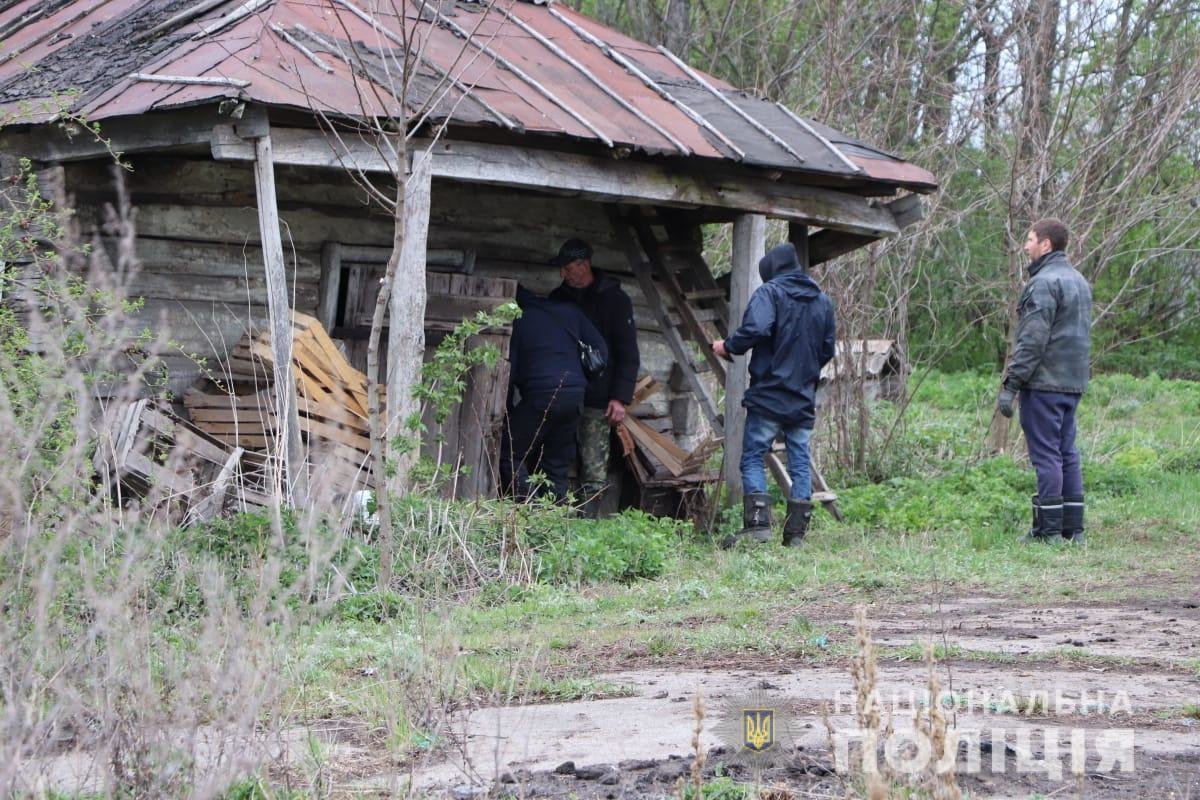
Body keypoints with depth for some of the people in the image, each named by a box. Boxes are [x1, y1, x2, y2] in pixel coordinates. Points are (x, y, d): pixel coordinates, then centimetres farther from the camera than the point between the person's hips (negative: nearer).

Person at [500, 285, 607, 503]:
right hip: (575, 395, 5)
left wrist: (508, 409, 6)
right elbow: (601, 349, 11)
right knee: (556, 466, 11)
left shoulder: (518, 321, 3)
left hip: (540, 395, -5)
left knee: (511, 455, 0)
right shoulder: (569, 311, 15)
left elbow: (509, 368, 0)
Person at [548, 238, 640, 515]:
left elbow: (627, 354, -3)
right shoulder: (559, 297, 14)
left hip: (597, 401, -5)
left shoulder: (615, 299, -1)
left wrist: (620, 398, -11)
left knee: (594, 472, -8)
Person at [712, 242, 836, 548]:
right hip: (804, 399, 5)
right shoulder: (822, 300, 12)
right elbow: (828, 348, 17)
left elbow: (756, 330, -24)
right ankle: (796, 532, 6)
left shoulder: (769, 293, -7)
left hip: (769, 396, -5)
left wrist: (728, 346, -8)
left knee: (752, 457, 0)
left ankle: (758, 524, -12)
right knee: (800, 462, 8)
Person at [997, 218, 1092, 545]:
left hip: (1044, 383, -9)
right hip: (1073, 383, 9)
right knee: (1067, 453, 12)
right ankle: (1073, 528, 12)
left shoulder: (1045, 282, -13)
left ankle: (1049, 529, -6)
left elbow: (1032, 340, -19)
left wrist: (1010, 384, -17)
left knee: (1046, 454, -6)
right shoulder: (1079, 281, 18)